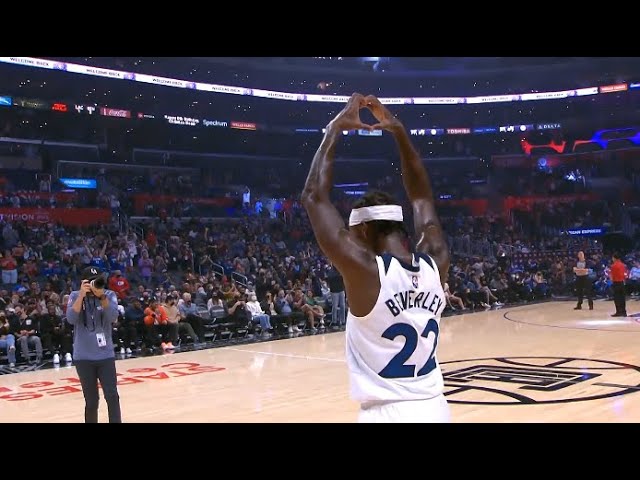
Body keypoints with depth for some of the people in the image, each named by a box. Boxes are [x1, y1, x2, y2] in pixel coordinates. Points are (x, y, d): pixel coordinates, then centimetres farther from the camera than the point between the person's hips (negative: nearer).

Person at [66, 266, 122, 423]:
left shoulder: (109, 295, -1)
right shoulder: (75, 296, -1)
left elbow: (113, 317, -16)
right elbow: (71, 319, -15)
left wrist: (101, 295, -25)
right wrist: (82, 295, -22)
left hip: (106, 355, 0)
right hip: (84, 357, 0)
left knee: (112, 396, -7)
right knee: (91, 401, 6)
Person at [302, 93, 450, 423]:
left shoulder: (365, 270, -18)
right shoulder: (436, 262, -4)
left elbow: (314, 197, -12)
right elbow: (421, 197, 12)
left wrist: (334, 130, -4)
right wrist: (398, 131, 13)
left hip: (388, 414, -6)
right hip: (435, 409, 6)